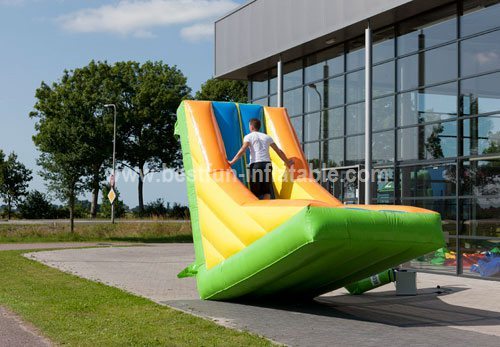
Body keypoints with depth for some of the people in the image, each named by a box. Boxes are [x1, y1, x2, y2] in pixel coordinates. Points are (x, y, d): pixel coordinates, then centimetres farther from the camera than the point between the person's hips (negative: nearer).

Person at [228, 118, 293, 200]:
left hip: (256, 164, -3)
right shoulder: (267, 137, 20)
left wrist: (232, 162, -9)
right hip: (267, 163, 3)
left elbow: (242, 150, -7)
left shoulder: (249, 136, 8)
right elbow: (278, 151, 20)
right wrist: (287, 162, 30)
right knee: (266, 192, 4)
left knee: (255, 193, 0)